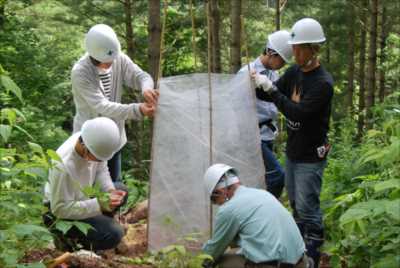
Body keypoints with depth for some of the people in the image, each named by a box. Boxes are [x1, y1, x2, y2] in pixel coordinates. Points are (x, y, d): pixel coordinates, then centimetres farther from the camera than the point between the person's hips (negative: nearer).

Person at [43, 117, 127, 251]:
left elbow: (101, 169, 2)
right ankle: (67, 238, 1)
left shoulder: (95, 146, -18)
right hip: (64, 211, -8)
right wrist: (99, 204, -34)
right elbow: (61, 208, -30)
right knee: (113, 235, -19)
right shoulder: (63, 166, -38)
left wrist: (110, 190, -18)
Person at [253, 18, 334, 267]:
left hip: (310, 156, -8)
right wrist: (256, 84, -9)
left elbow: (298, 112, -28)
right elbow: (270, 95, 12)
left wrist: (271, 88, -27)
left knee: (307, 207, -2)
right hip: (292, 152, 8)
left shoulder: (323, 82, -21)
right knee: (295, 203, 20)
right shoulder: (294, 72, 2)